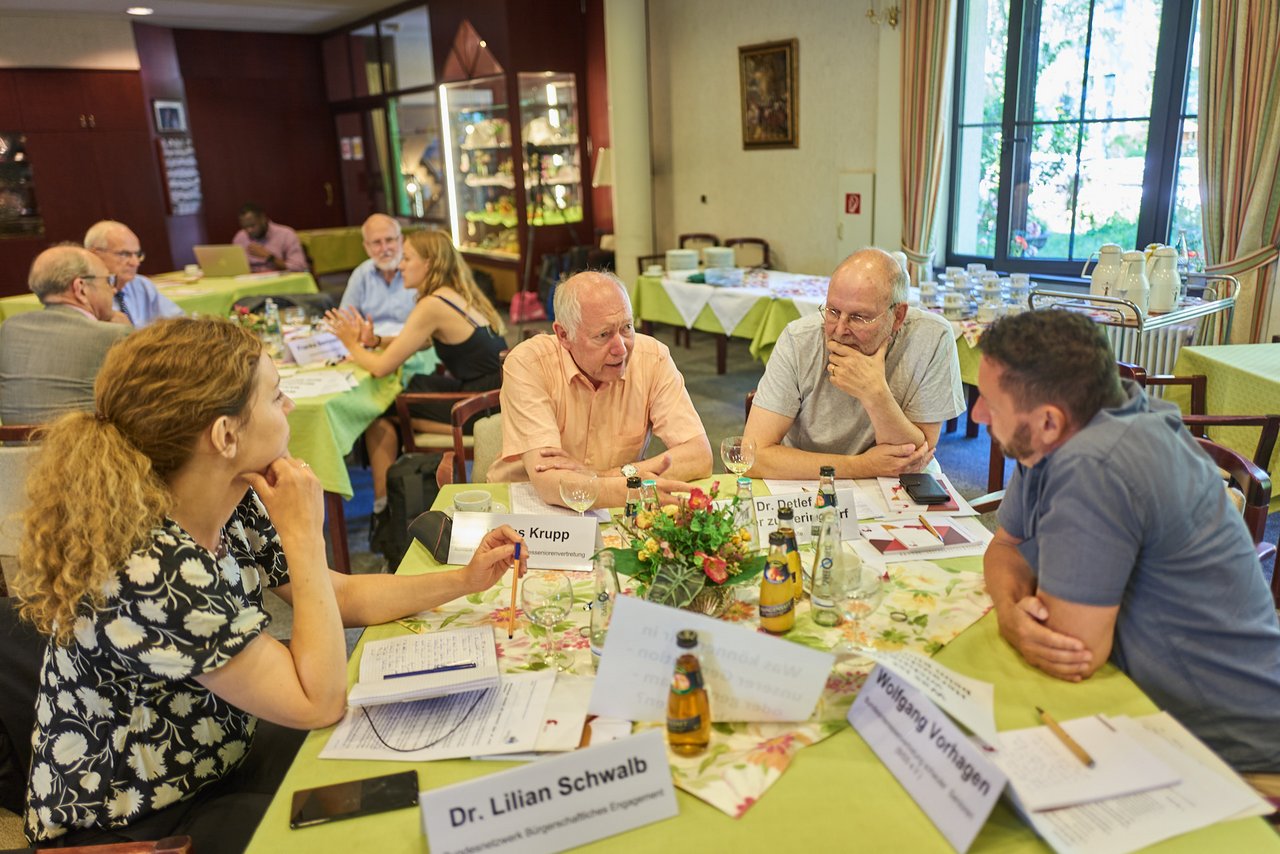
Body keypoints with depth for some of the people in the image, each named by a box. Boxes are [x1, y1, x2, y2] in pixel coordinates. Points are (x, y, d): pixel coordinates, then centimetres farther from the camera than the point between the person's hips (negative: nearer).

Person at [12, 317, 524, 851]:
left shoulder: (233, 510, -10)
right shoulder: (148, 572, -34)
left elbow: (338, 596, 5)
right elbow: (317, 703, -29)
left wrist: (464, 580, 0)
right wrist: (305, 533, -28)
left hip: (218, 762, 7)